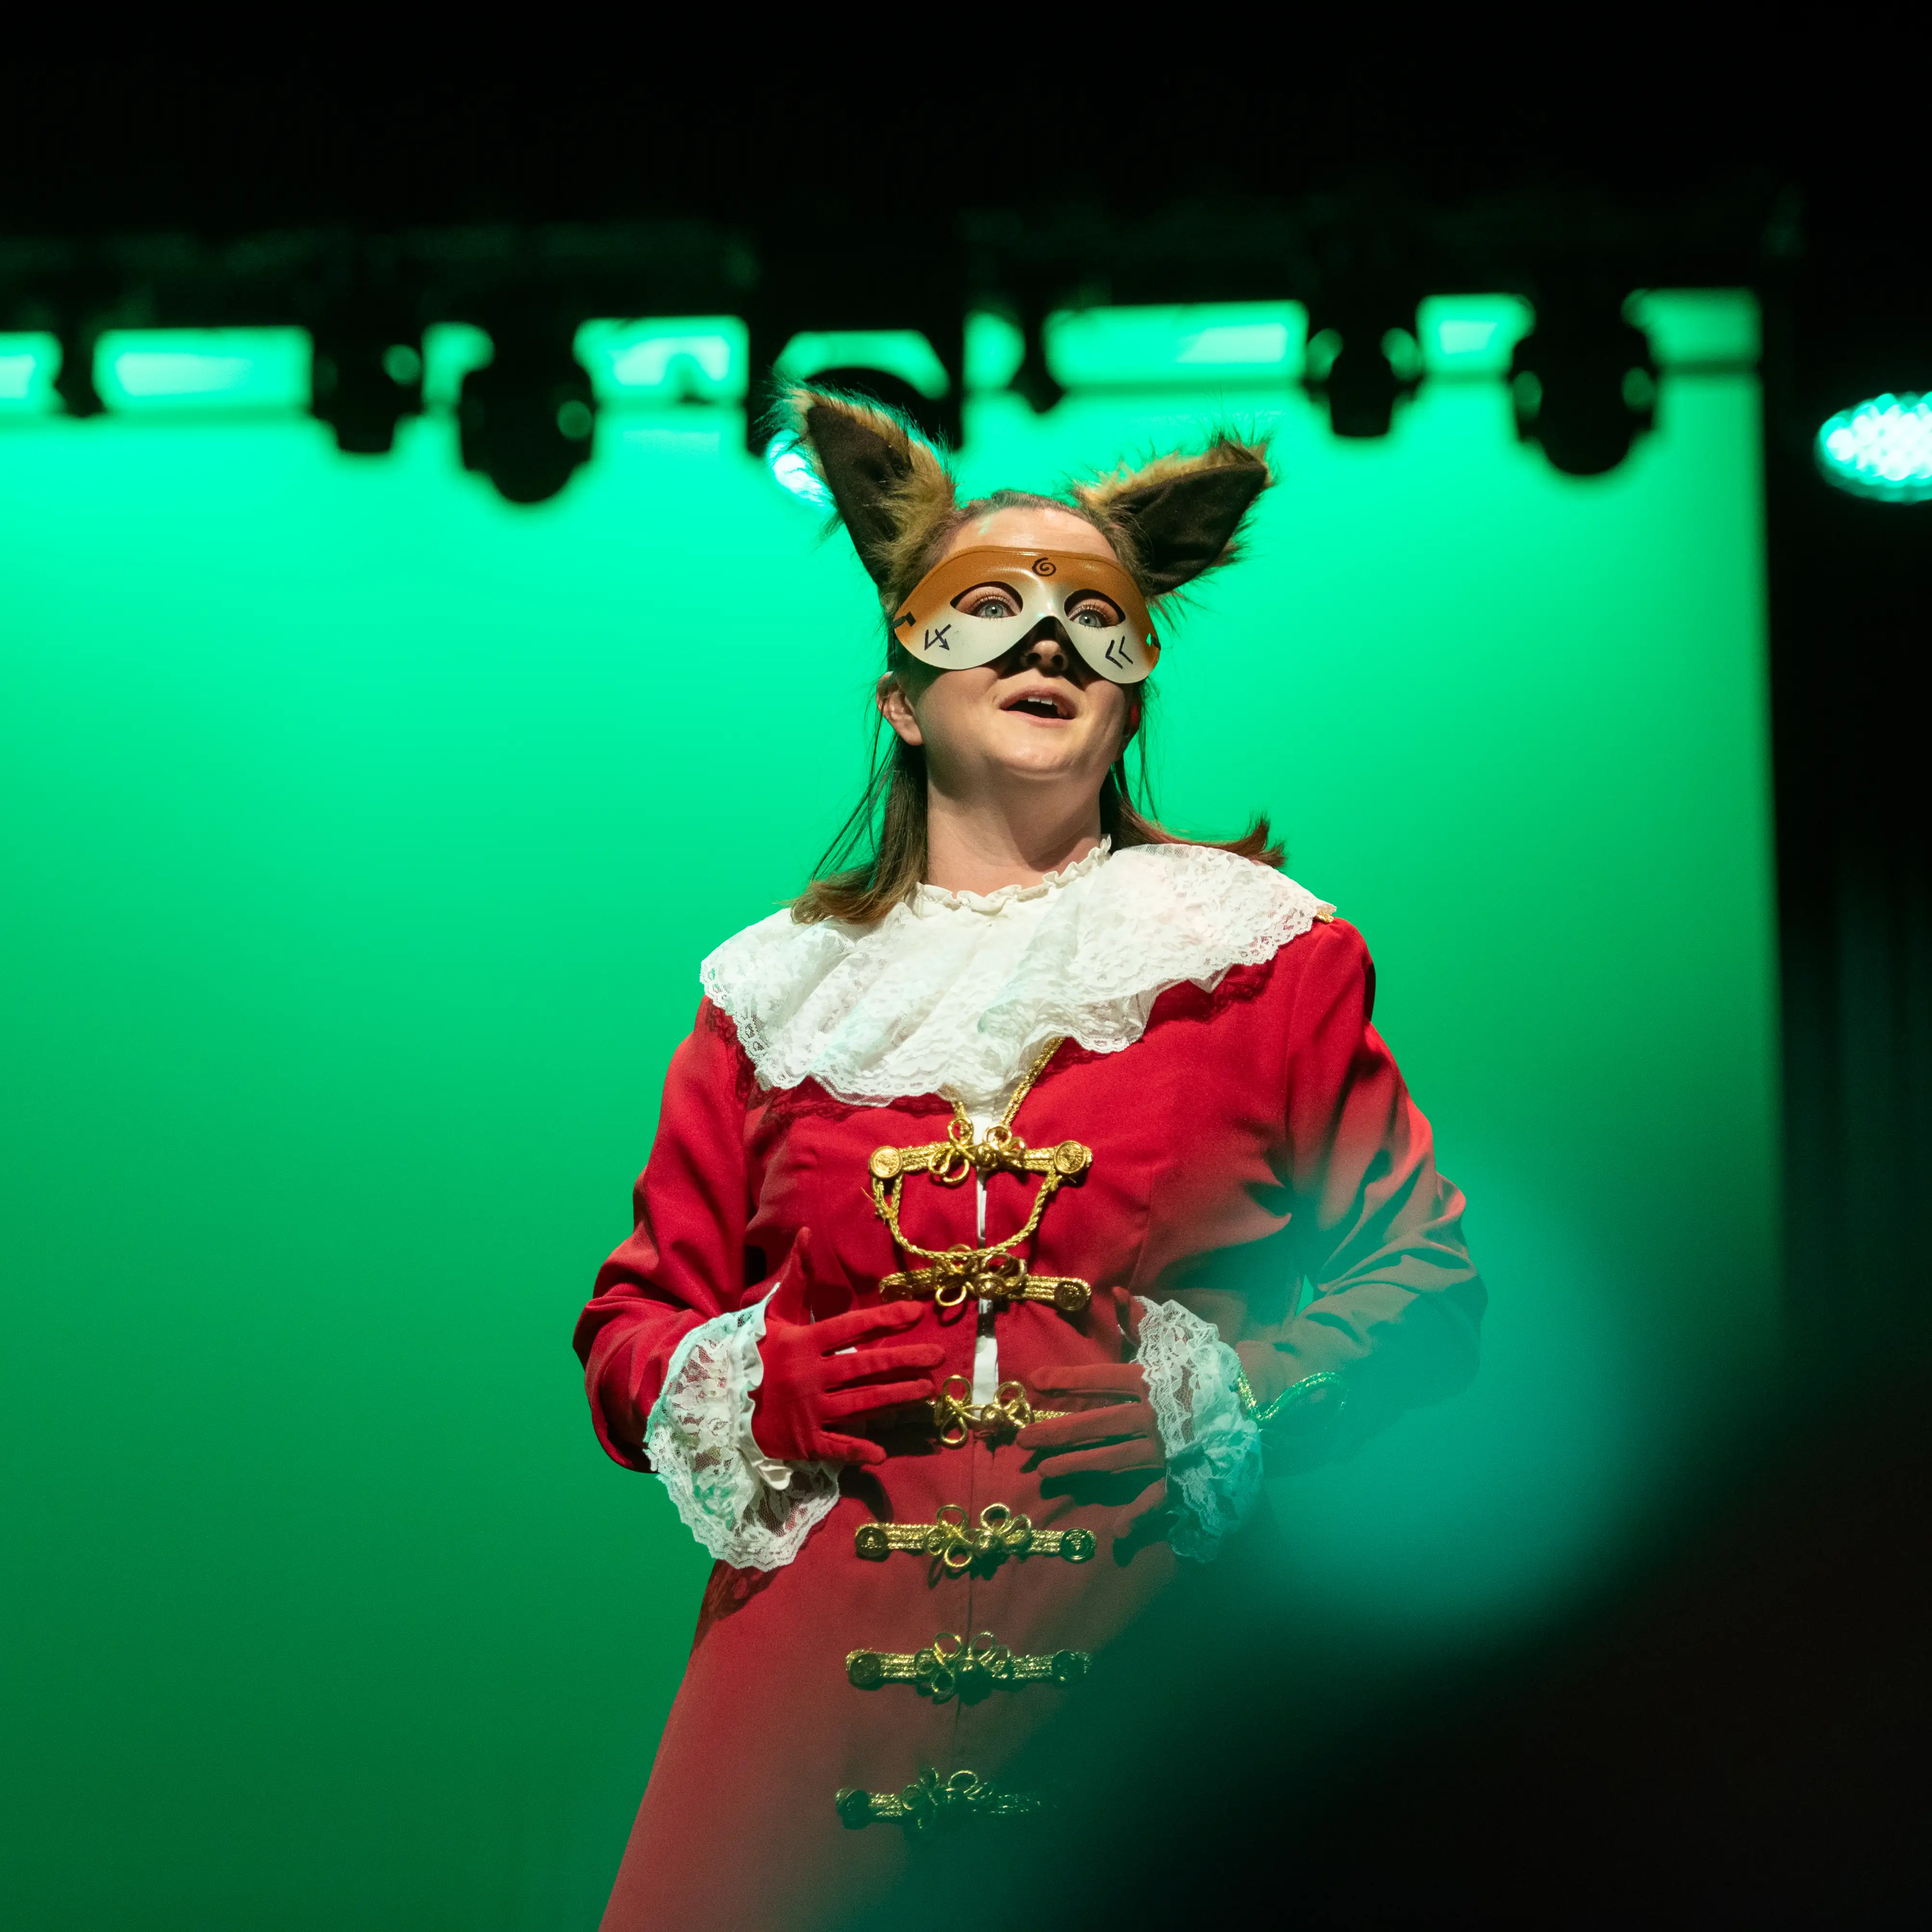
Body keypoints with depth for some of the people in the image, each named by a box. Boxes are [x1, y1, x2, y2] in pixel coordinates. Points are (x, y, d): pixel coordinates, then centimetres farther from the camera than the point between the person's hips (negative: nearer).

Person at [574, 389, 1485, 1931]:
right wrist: (746, 1389, -1)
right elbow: (635, 1322, 20)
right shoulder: (779, 994, 14)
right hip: (822, 1671, 1)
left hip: (1153, 1671, -1)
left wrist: (1223, 1401, -8)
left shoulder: (1262, 954, 9)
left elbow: (1426, 1279, 8)